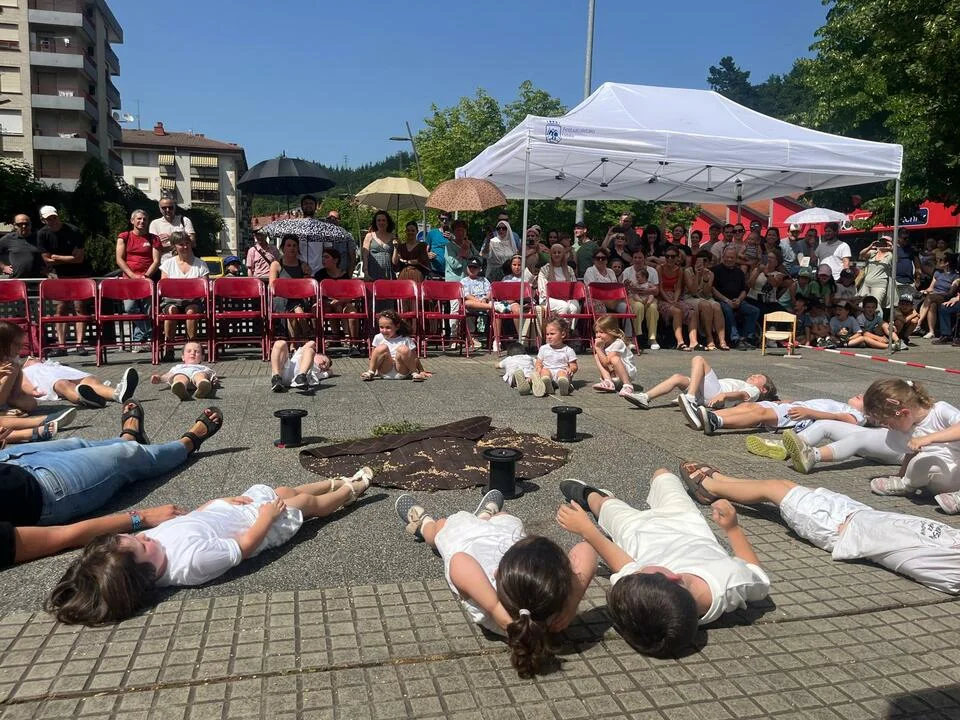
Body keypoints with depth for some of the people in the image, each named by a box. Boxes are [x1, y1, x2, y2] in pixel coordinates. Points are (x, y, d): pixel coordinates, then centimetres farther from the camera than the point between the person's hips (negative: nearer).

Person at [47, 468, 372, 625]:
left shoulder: (153, 539, -22)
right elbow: (245, 545, -29)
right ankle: (351, 489, 48)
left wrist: (225, 500, -1)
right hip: (267, 521, -7)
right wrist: (266, 516, -16)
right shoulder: (194, 560, -45)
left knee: (286, 490, 27)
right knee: (306, 502, 18)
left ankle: (336, 483, 55)